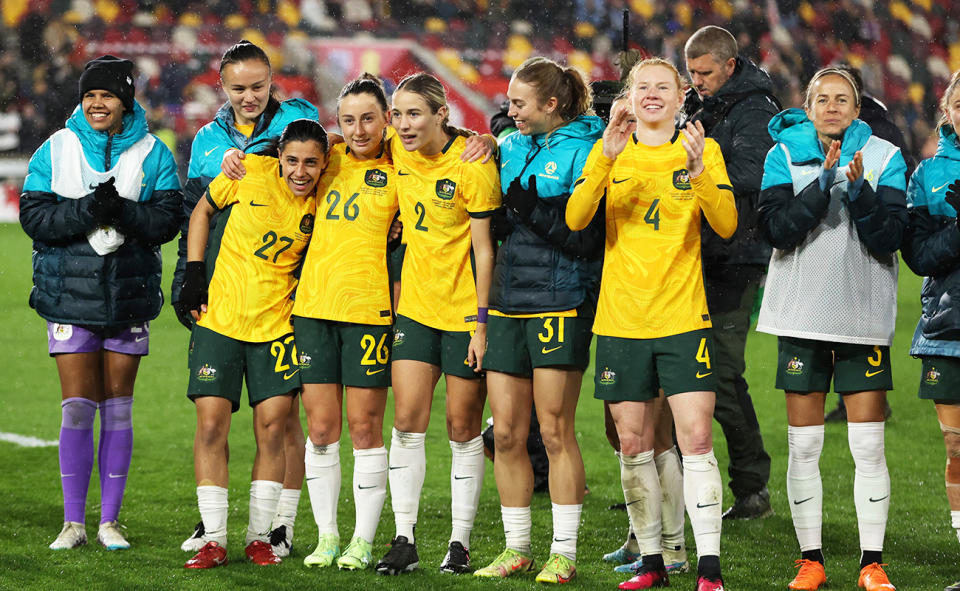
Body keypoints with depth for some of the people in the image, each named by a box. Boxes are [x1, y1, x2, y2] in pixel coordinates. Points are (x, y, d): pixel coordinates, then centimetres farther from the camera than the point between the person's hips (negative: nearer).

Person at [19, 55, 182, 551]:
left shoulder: (152, 155, 3)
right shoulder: (55, 151, 3)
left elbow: (167, 220, -5)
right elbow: (34, 217, -5)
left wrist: (122, 212, -23)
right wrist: (88, 211, -20)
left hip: (128, 295, 0)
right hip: (69, 294, 0)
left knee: (117, 407, 5)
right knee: (76, 407, -2)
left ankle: (110, 520, 13)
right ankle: (73, 522, 6)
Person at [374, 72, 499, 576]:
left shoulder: (472, 166, -15)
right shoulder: (398, 151, 0)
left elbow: (484, 250, -13)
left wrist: (482, 323, -15)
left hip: (464, 312, -5)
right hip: (415, 305, 5)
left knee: (462, 428, 2)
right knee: (407, 421, -2)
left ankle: (460, 543, 10)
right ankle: (404, 540, 2)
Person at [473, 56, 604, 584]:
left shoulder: (584, 150, -6)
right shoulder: (510, 148, 14)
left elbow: (587, 235, -13)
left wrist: (535, 211, -20)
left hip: (560, 303, -6)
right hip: (507, 302, 7)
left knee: (555, 430, -5)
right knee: (506, 432, 6)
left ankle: (564, 553, 3)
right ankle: (516, 549, 15)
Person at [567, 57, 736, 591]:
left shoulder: (703, 150, 3)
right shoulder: (609, 152, 7)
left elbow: (726, 226, -9)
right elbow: (575, 219, -9)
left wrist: (698, 171, -24)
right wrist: (608, 157, -21)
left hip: (683, 318, -2)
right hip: (621, 320, 2)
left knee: (696, 440, -10)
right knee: (634, 446, 6)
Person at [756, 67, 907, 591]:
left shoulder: (884, 158, 2)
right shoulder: (785, 155, 3)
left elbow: (890, 238, -7)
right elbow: (776, 229, -10)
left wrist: (860, 191, -22)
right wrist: (823, 183, -20)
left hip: (864, 316, -1)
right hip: (801, 316, 1)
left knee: (868, 446, -3)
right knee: (804, 446, 4)